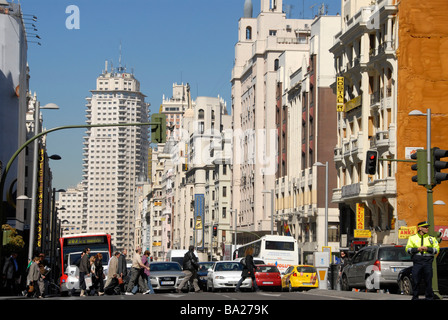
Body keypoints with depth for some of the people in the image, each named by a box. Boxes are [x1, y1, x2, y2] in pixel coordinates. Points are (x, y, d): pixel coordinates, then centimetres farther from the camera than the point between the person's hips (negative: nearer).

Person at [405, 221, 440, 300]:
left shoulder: (431, 238, 12)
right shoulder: (412, 238, 11)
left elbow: (436, 250, 6)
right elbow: (408, 249, 4)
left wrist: (427, 249, -10)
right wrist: (417, 249, -11)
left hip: (428, 262, 0)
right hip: (417, 262, 0)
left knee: (428, 282, 0)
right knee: (415, 282, -1)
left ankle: (429, 297, 9)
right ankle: (415, 297, 8)